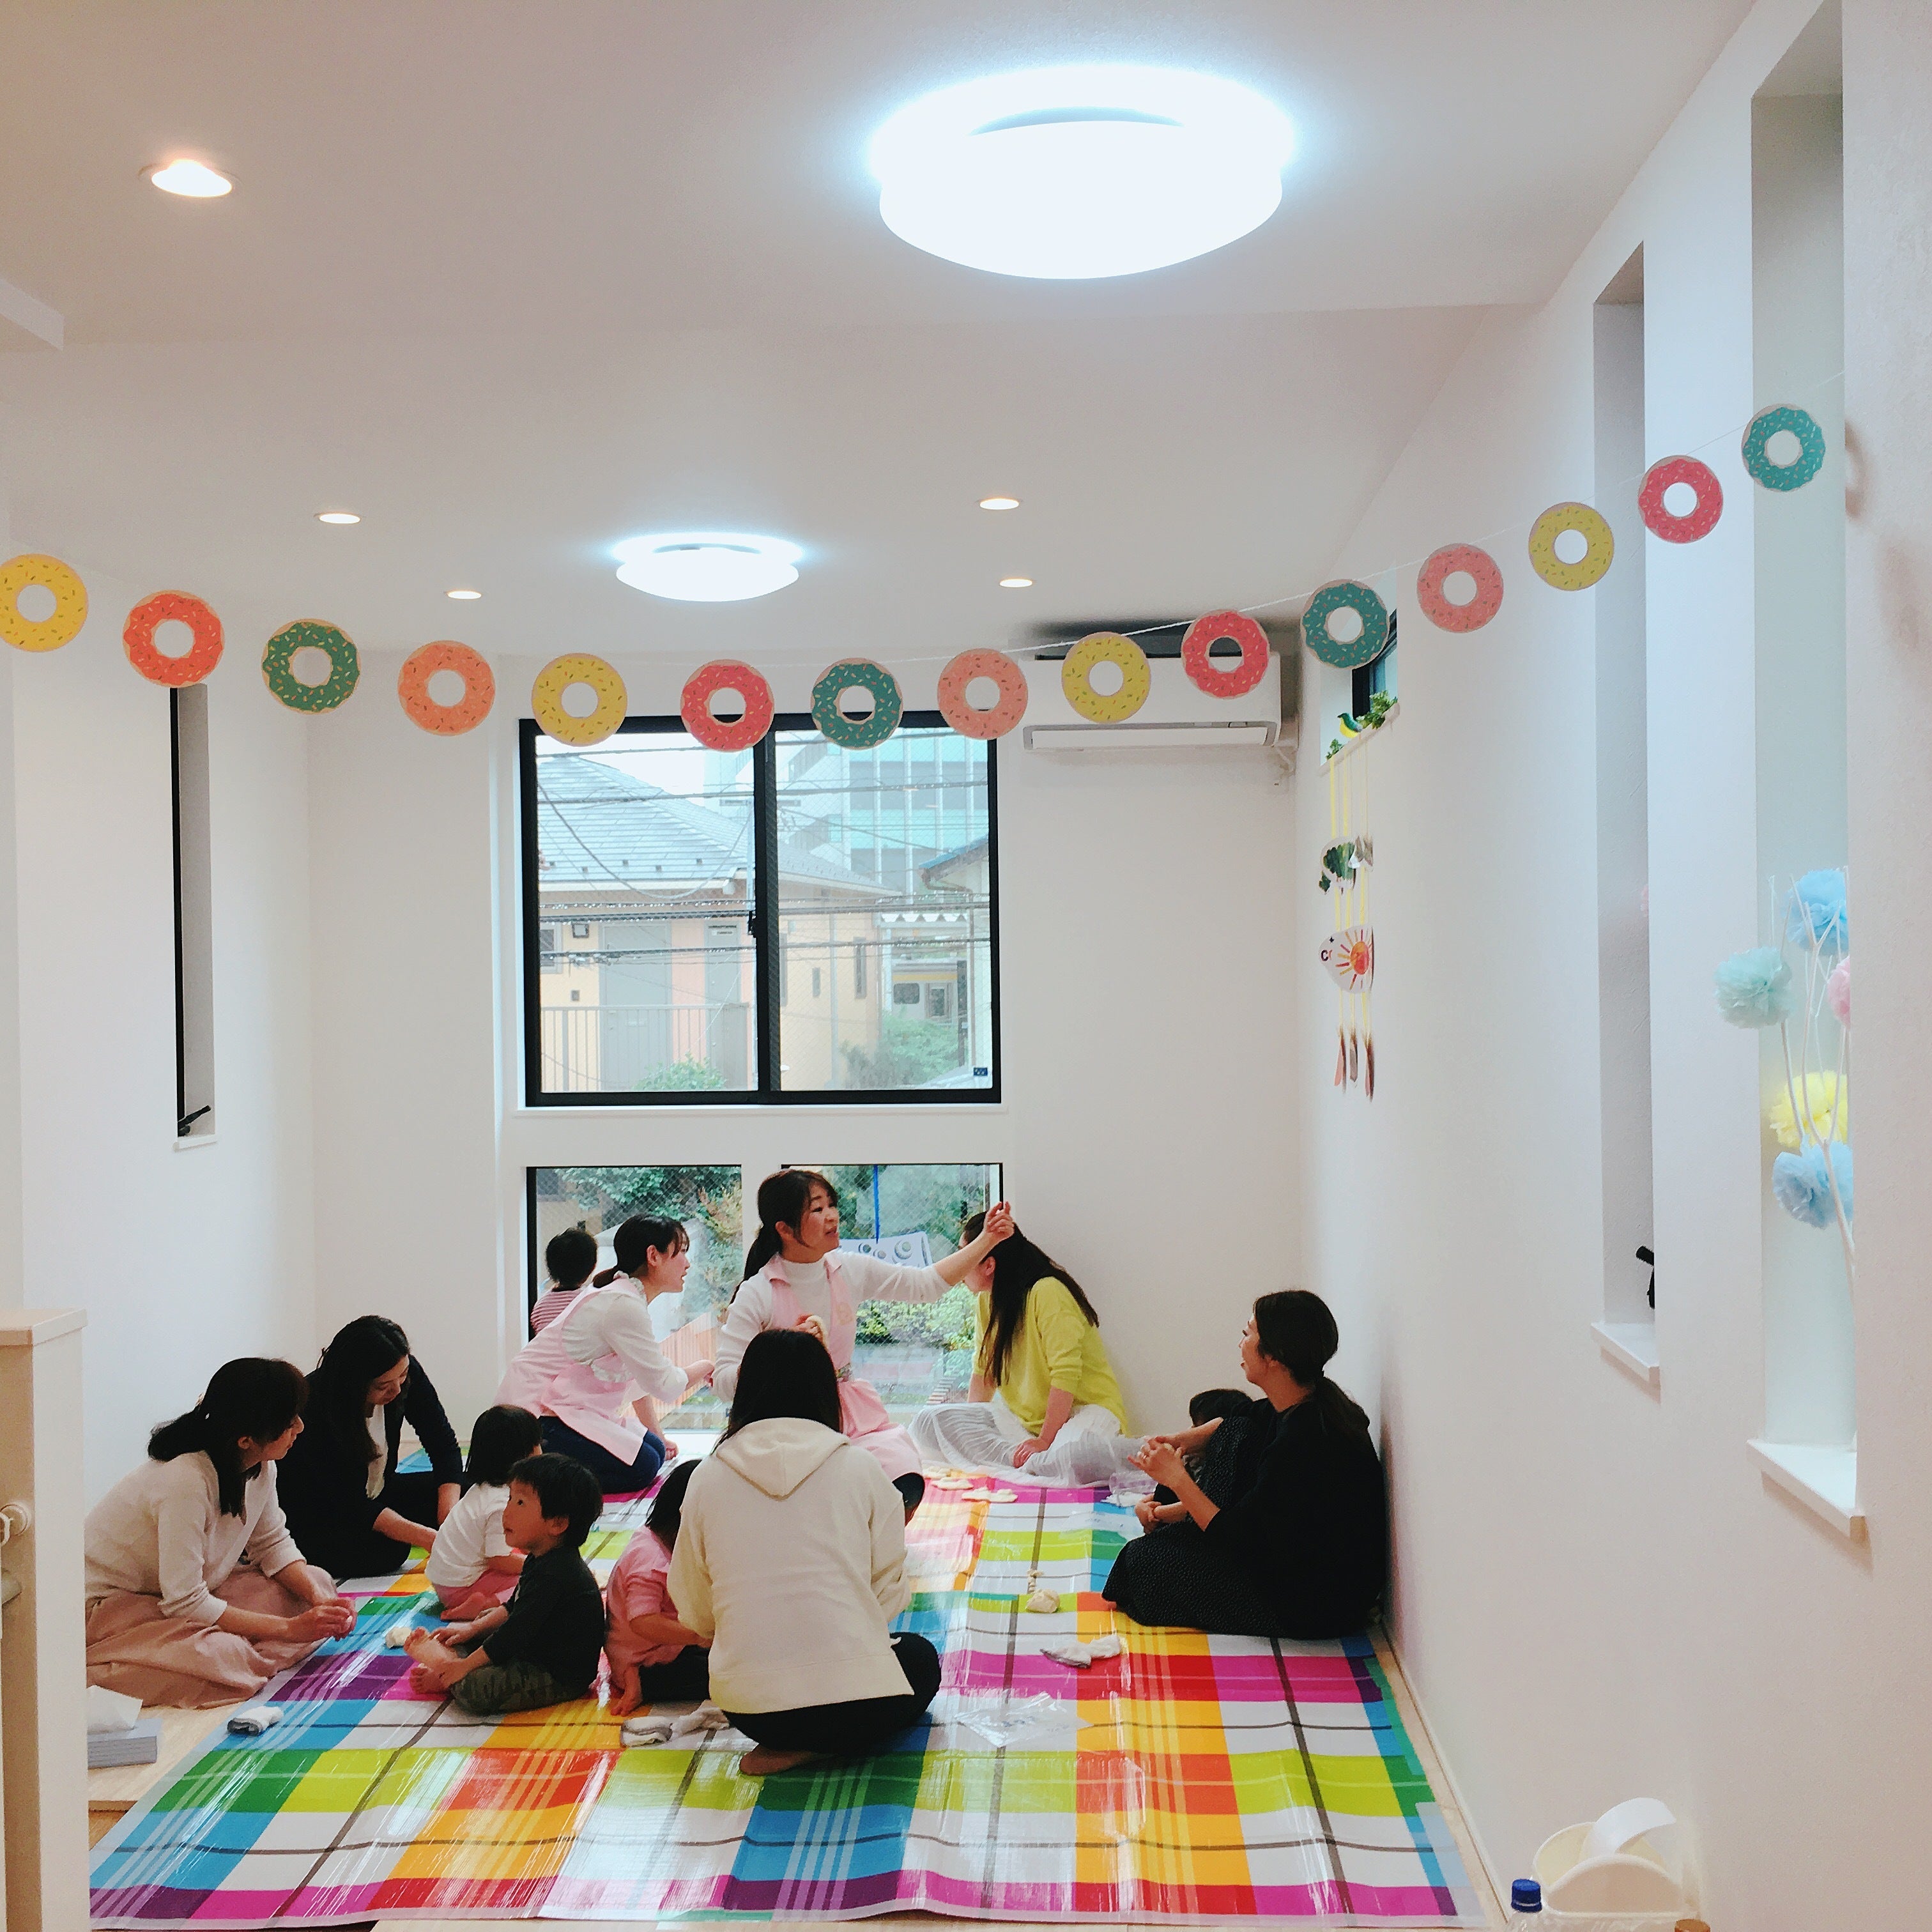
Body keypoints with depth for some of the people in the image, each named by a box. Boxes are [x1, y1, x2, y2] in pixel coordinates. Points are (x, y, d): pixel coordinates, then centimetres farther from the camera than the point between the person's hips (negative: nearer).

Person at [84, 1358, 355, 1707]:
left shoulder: (259, 1464, -7)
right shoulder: (186, 1480, -32)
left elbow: (273, 1545, 6)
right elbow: (184, 1603, -29)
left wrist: (320, 1599, -14)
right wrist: (290, 1629, -26)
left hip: (191, 1590, 9)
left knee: (317, 1584, -4)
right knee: (225, 1658, -33)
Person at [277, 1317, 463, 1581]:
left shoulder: (406, 1372, -16)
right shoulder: (315, 1407, -31)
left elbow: (444, 1445, -8)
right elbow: (349, 1503, -30)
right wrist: (429, 1539, -38)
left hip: (376, 1495, 6)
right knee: (388, 1551, -32)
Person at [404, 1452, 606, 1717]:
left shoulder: (553, 1575, -28)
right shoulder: (541, 1559, 6)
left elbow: (514, 1634, -24)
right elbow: (514, 1609, 21)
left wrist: (465, 1665, -14)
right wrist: (472, 1628, 15)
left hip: (561, 1677, -11)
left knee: (474, 1689, -27)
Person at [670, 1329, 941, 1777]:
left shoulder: (708, 1476, 4)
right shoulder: (860, 1466, -1)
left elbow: (694, 1614, 9)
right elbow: (891, 1592, 3)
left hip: (748, 1708, 4)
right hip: (857, 1702, -3)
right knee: (921, 1658, 30)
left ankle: (785, 1745, 5)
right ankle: (817, 1747, 4)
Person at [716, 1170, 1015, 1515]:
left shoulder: (850, 1271, 3)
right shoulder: (757, 1295, -12)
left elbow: (927, 1284, 8)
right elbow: (724, 1381, -14)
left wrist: (987, 1240, 0)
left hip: (851, 1413, 5)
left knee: (905, 1487, -19)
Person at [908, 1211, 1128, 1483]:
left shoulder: (1047, 1292, -17)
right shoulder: (988, 1300, 8)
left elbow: (1066, 1372, -21)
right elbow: (984, 1369, 13)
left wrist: (1045, 1441, -23)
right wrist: (968, 1432, 2)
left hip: (1085, 1408, -9)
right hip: (1027, 1418, 9)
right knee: (928, 1421, -14)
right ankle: (1028, 1460, -23)